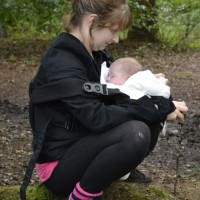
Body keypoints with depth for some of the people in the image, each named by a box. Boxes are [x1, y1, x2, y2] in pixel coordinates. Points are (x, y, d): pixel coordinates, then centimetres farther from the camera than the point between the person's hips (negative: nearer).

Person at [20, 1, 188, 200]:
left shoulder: (92, 53, 4)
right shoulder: (61, 65, -24)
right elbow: (98, 118, -30)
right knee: (135, 134, -32)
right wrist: (160, 109, -25)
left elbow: (109, 97, 14)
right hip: (59, 164, -9)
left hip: (83, 145, 9)